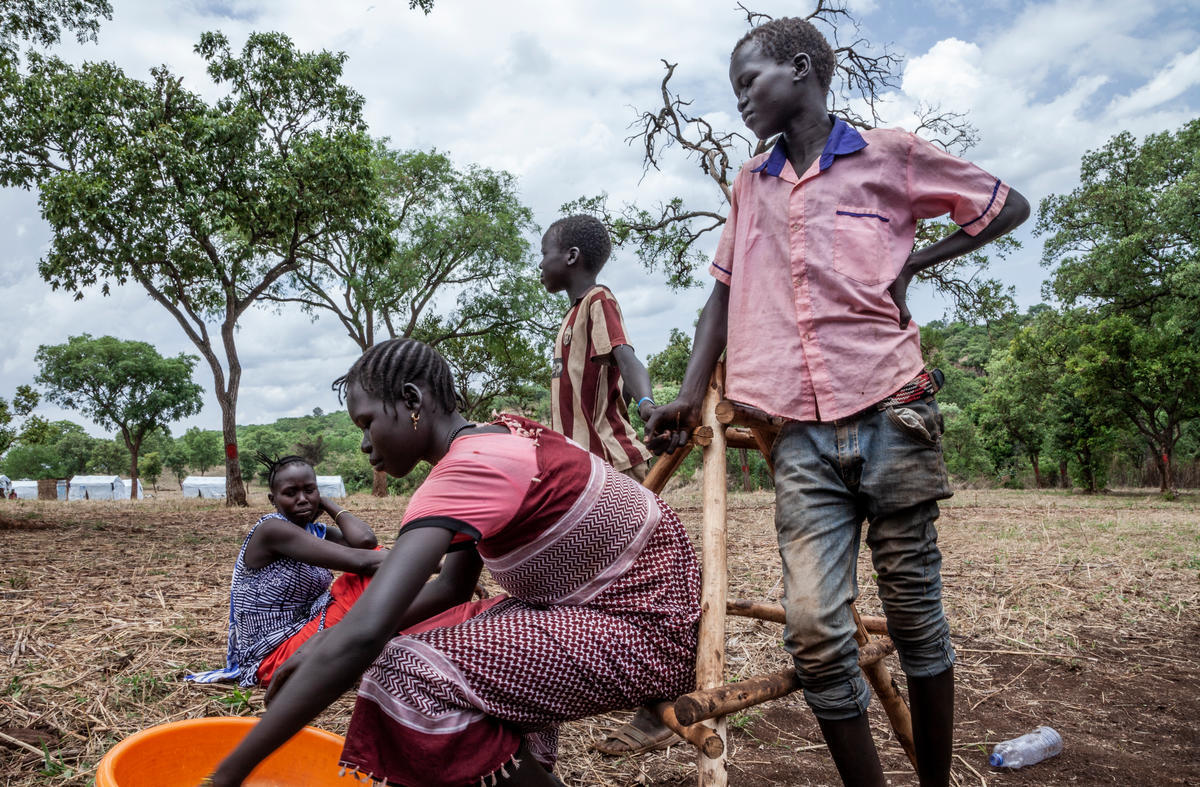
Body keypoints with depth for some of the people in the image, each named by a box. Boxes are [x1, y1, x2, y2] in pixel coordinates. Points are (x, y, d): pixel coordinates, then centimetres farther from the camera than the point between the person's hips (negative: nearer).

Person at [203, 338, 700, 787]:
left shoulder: (470, 470, -24)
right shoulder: (493, 439, 7)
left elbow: (362, 636, -33)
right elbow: (452, 586, 13)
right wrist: (325, 642, 3)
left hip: (646, 632, -10)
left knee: (408, 675, -20)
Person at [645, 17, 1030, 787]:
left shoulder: (890, 154, 7)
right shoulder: (750, 184, 18)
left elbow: (1009, 205, 15)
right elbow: (724, 293, 20)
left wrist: (914, 261, 3)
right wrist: (689, 397, 9)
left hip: (892, 416, -2)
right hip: (802, 438, 3)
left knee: (916, 614, 6)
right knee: (813, 631, -8)